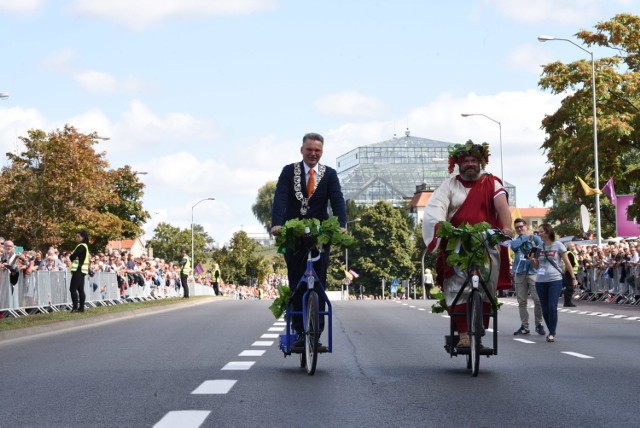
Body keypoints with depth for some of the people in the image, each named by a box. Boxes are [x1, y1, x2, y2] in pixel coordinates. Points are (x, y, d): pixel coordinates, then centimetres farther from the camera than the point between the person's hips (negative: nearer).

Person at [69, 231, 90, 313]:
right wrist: (73, 256, 4)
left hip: (78, 270, -10)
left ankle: (75, 307, -15)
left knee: (73, 289, -11)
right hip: (81, 270, 10)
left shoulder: (81, 246, -13)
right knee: (80, 289, 9)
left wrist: (71, 256, 5)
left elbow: (72, 257, -17)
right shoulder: (85, 246, 18)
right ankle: (81, 307, 8)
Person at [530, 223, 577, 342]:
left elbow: (567, 263, 1)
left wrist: (573, 277, -2)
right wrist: (532, 260, -4)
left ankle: (552, 333, -5)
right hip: (540, 281, 4)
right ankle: (551, 332, 19)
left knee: (552, 307, -12)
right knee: (545, 309, 5)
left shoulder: (558, 245, -2)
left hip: (555, 280, -4)